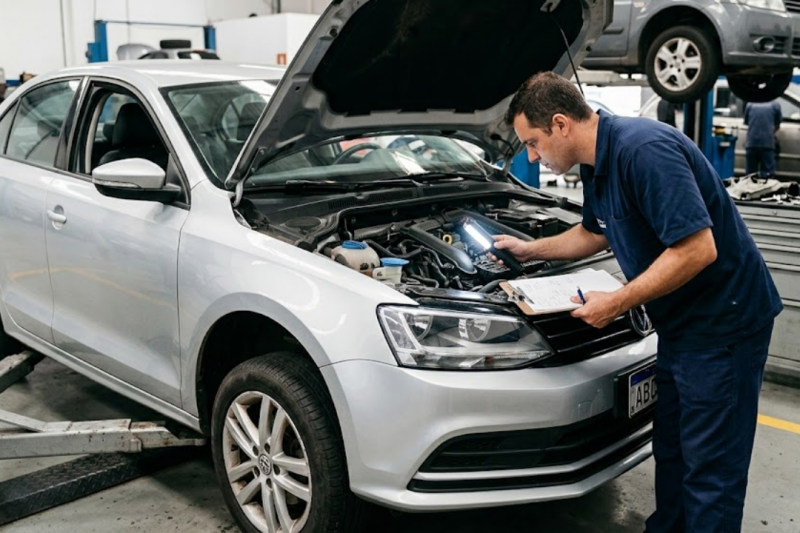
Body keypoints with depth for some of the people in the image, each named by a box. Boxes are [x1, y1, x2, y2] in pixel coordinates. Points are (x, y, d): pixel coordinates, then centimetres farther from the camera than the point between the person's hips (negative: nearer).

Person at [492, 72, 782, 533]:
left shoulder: (645, 150, -26)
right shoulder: (597, 166, 5)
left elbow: (698, 249, -30)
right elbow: (595, 234, 24)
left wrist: (616, 303, -23)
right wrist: (529, 250, 26)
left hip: (724, 320, -10)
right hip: (681, 322, 10)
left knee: (710, 462, 1)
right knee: (671, 447, 19)